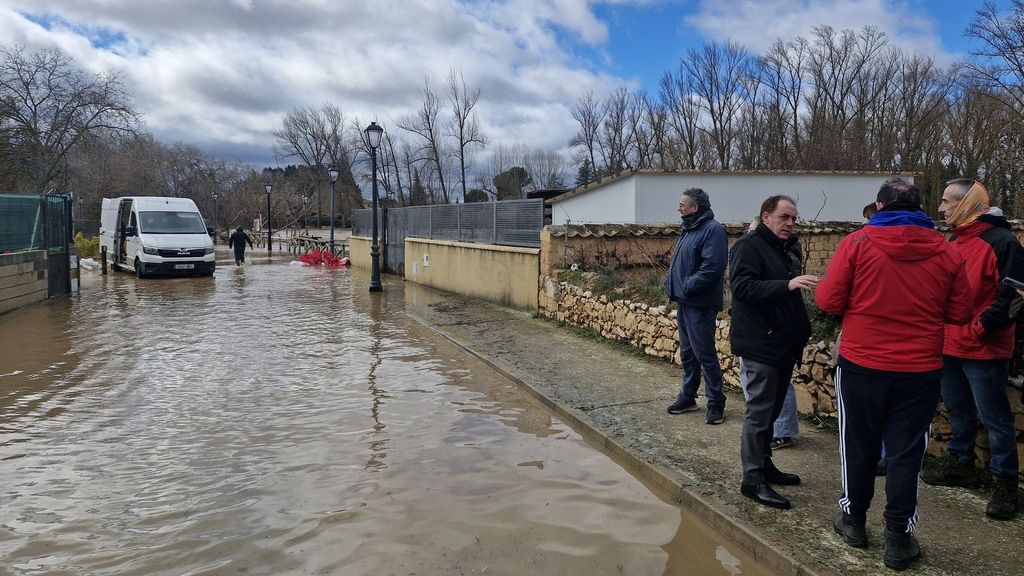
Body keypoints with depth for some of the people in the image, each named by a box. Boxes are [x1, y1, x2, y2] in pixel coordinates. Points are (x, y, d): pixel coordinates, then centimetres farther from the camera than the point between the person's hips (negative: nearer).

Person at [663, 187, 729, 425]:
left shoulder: (712, 230, -15)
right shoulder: (688, 229, 16)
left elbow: (711, 268, -24)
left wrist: (687, 287, -21)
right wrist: (670, 282, 7)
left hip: (700, 305, -10)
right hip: (684, 302, 10)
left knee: (705, 354, -4)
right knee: (687, 352, 17)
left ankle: (716, 403, 6)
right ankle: (687, 396, 28)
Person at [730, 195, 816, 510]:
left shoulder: (786, 248, 16)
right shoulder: (749, 246, -11)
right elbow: (742, 286, -25)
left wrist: (801, 331, 12)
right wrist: (787, 284, -34)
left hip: (783, 344, 9)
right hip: (760, 345, -9)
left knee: (771, 410, 16)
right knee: (759, 411, -5)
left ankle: (765, 466, 28)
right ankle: (752, 480, 1)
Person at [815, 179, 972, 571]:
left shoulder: (858, 243, -9)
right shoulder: (946, 251, -1)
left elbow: (828, 302, -10)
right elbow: (959, 314, 4)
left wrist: (842, 292, 12)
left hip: (861, 365, -1)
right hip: (921, 370, 1)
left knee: (859, 446, 15)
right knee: (906, 453, 10)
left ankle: (854, 520, 31)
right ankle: (899, 539, 16)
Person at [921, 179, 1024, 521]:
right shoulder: (954, 242, 12)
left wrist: (978, 329, -19)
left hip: (984, 350, -8)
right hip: (951, 346, 8)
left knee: (994, 418, 1)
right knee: (957, 409, 18)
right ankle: (961, 465, 32)